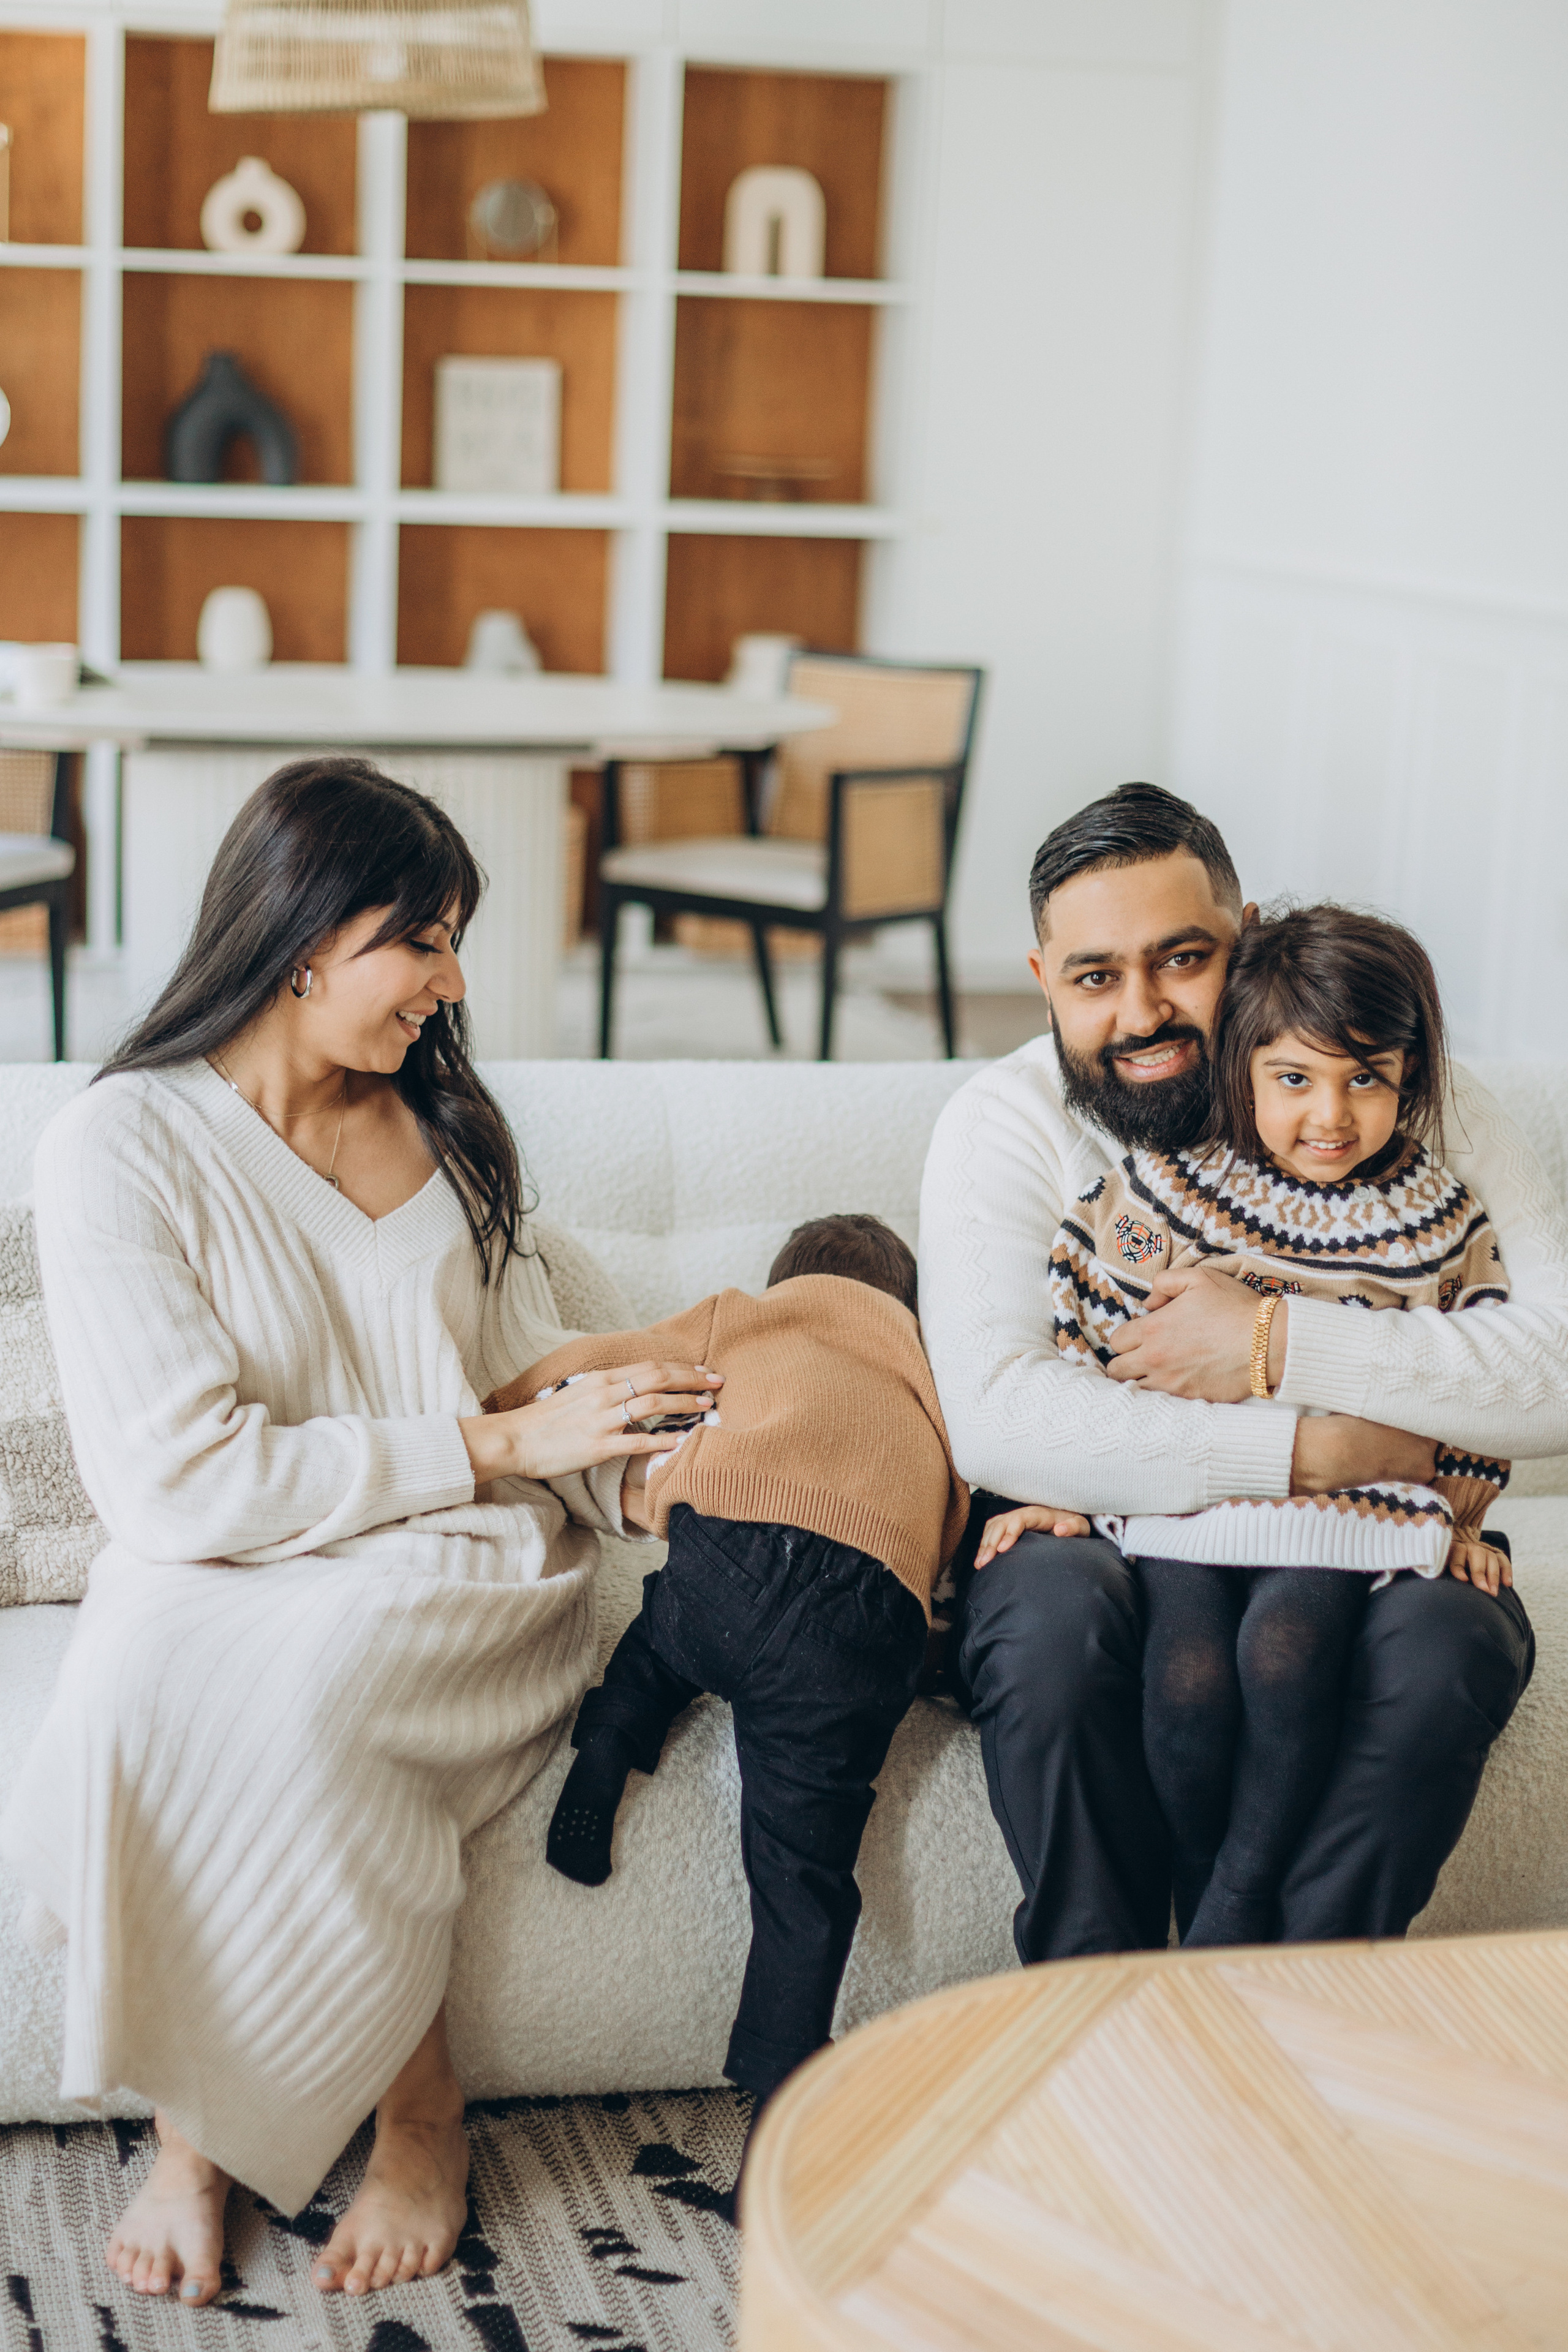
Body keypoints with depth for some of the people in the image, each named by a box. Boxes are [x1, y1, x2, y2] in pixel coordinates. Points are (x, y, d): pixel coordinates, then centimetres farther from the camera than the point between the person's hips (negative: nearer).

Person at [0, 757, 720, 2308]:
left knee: (284, 1679, -33)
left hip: (471, 1591, 2)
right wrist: (492, 1447, -13)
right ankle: (192, 2124, -15)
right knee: (147, 1674, -37)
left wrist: (641, 1464, -6)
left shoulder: (439, 1127, 14)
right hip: (222, 1587, -2)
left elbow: (534, 1379, 17)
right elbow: (179, 1482, -13)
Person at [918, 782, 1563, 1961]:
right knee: (1051, 1608, -33)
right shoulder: (1004, 1123, -5)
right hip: (1098, 1534, 0)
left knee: (1449, 1639, -30)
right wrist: (1313, 1450, -24)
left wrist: (1279, 1344, -24)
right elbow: (995, 1421, -21)